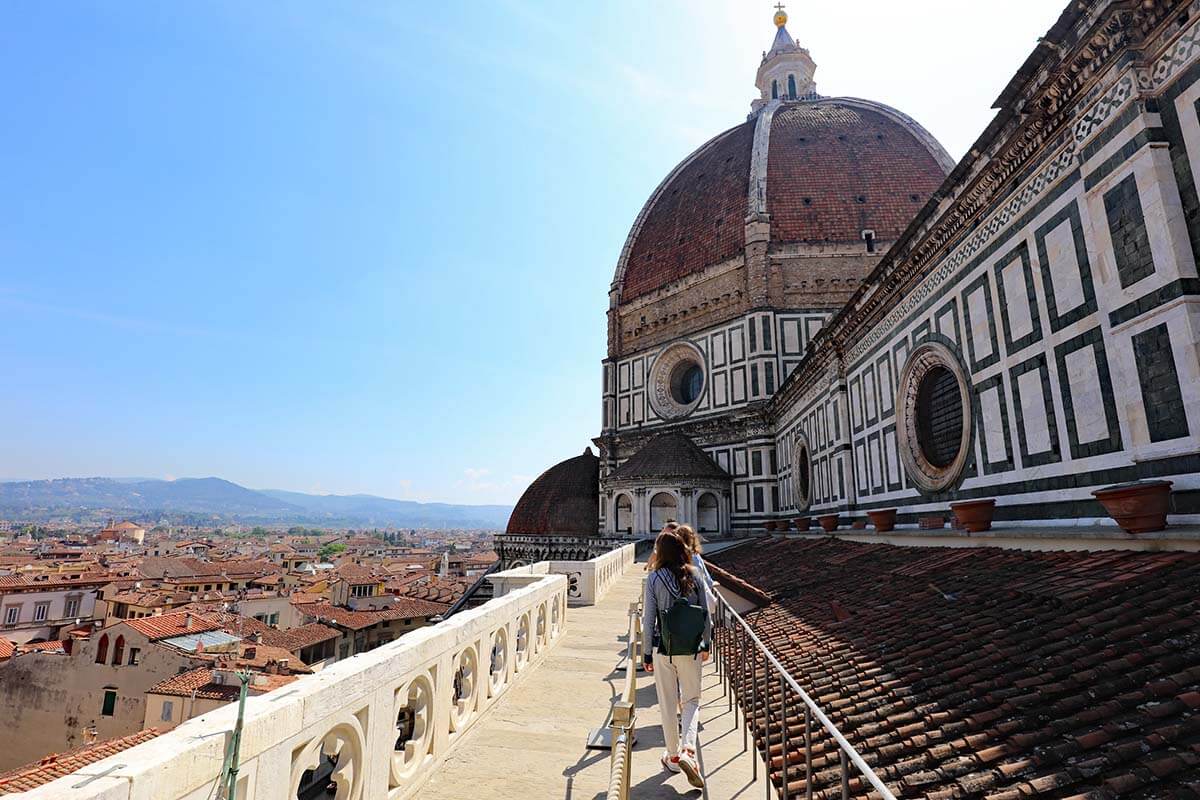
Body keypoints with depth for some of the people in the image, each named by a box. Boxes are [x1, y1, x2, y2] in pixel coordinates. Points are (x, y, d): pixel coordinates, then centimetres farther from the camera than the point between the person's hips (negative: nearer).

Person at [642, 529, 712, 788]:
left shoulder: (654, 578, -11)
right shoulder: (695, 577, -5)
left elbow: (648, 620, -8)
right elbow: (706, 615, 1)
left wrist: (648, 654, 2)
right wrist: (706, 644, 16)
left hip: (663, 650, -1)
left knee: (667, 704, 15)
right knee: (692, 700, 18)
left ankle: (674, 757, 27)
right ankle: (688, 749, -1)